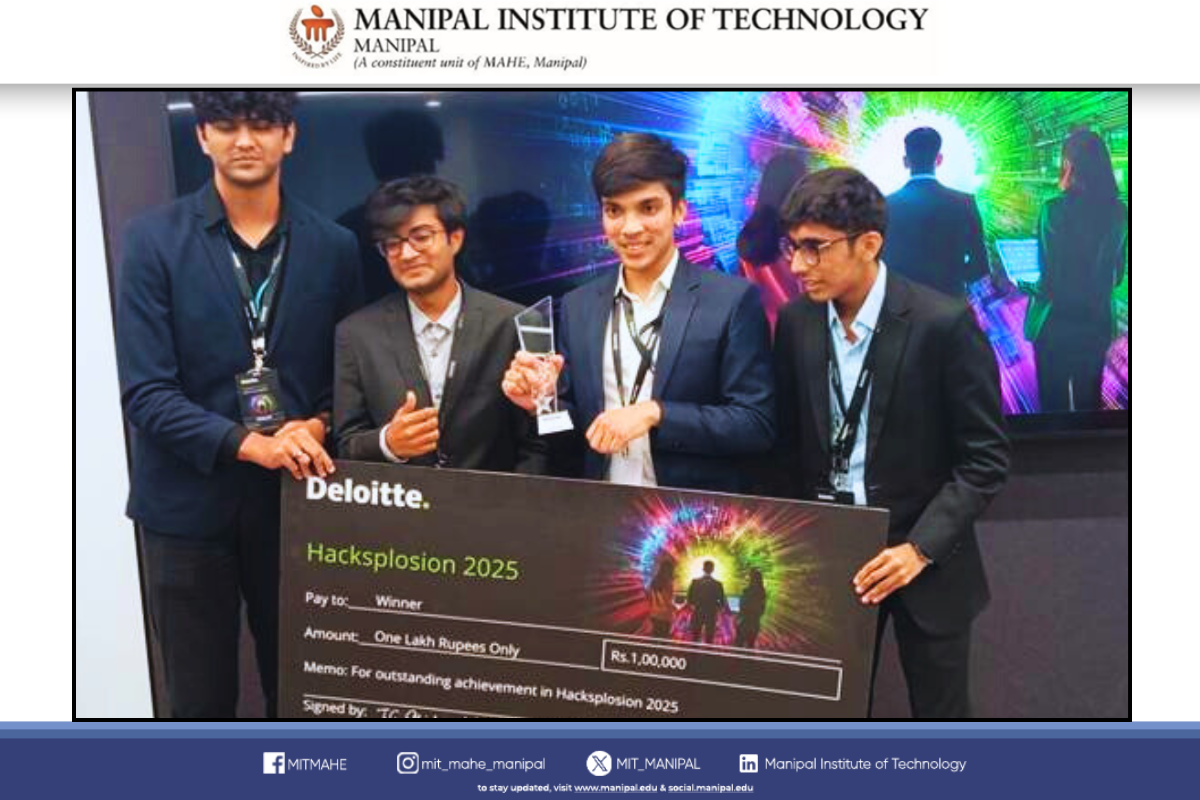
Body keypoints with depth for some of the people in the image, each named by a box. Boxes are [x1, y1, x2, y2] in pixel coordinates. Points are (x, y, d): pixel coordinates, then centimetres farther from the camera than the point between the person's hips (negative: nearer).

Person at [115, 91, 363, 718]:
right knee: (200, 700, 11)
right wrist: (248, 443, -22)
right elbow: (144, 391, -10)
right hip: (189, 503, -2)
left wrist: (317, 426, -10)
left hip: (296, 498, 2)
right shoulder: (153, 239, -5)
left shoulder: (333, 246, 2)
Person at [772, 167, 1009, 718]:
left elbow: (985, 459, -11)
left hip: (922, 556, -3)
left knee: (938, 709, 10)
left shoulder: (943, 323, -15)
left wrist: (921, 547, -18)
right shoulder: (796, 322, -2)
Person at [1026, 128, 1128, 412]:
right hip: (1097, 322, 5)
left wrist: (1031, 287, 3)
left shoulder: (1055, 209, -17)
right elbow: (1117, 274, 7)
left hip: (1056, 321, -5)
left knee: (1054, 399, 8)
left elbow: (1050, 273, -17)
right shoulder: (1119, 212, -2)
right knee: (1089, 398, 18)